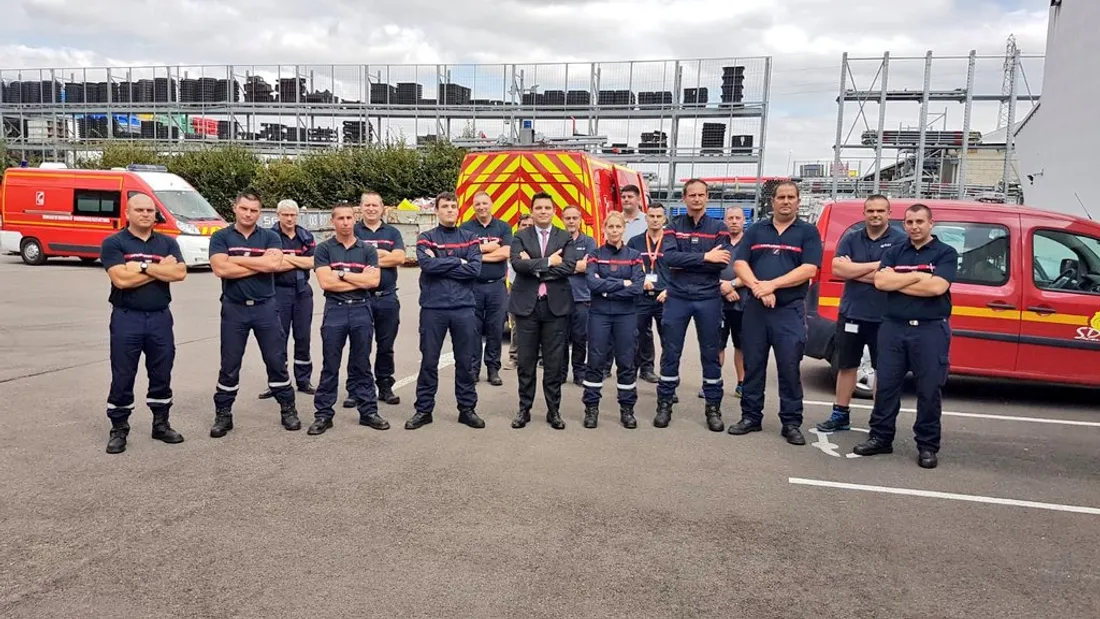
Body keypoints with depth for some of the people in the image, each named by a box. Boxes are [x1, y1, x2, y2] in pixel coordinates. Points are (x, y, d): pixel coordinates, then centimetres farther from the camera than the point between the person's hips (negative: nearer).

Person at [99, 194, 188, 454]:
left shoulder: (167, 242, 8)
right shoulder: (114, 243, -2)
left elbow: (180, 273, -8)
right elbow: (121, 279, -16)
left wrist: (143, 267, -13)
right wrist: (161, 269, -10)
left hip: (160, 317, 3)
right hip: (126, 318, -3)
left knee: (161, 375, 11)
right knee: (122, 378, 4)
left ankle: (161, 424, 24)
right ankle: (118, 430, 16)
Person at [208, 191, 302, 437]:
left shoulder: (270, 237, 4)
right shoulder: (221, 237, 1)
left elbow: (273, 263, -16)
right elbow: (221, 269, -15)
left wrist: (235, 259, -11)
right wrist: (260, 264, -13)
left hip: (265, 307, 1)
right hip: (234, 308, 0)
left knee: (277, 361, 6)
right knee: (229, 365, 7)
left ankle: (288, 410, 18)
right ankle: (223, 415, 19)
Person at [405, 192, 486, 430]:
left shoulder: (469, 238, 8)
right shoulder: (426, 238, 5)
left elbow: (474, 269, -8)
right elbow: (427, 264, -14)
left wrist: (440, 265, -8)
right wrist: (458, 262, -8)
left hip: (463, 307, 1)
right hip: (433, 307, -1)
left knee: (465, 361, 8)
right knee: (429, 361, 5)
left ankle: (467, 409, 19)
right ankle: (424, 409, 16)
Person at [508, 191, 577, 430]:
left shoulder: (565, 238, 7)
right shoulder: (521, 237, 6)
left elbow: (569, 267, -9)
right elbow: (517, 264, -12)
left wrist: (534, 267, -11)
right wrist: (548, 262, -15)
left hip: (556, 305, 0)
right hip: (526, 304, 0)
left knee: (554, 362, 4)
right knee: (526, 361, 6)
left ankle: (554, 410, 15)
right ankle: (524, 409, 17)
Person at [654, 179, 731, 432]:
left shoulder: (718, 228, 4)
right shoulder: (674, 227, 5)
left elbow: (722, 263, -10)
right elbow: (669, 257, -13)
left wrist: (684, 262, -11)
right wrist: (705, 257, -18)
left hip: (708, 299, 0)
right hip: (677, 298, 0)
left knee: (710, 354, 7)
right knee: (671, 353, 4)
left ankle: (713, 407, 17)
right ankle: (664, 404, 15)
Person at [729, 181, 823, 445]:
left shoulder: (808, 232, 4)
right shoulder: (755, 230, 11)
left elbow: (808, 269, -9)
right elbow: (739, 264, 1)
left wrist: (772, 285, -17)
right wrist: (758, 288, -16)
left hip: (790, 310, -2)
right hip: (755, 307, 3)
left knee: (789, 368, 0)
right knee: (752, 365, 7)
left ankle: (791, 423, 9)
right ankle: (750, 417, 18)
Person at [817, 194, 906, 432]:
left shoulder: (900, 241, -5)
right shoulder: (850, 239, 5)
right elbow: (838, 269, -8)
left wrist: (853, 270, -11)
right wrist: (876, 265, -13)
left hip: (885, 317, -3)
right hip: (851, 314, 3)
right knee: (846, 366, 11)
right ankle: (840, 415, 22)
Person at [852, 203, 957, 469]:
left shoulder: (945, 253, 1)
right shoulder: (894, 253, 12)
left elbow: (937, 287, -15)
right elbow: (880, 281, -4)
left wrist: (896, 282, -7)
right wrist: (918, 276, -10)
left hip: (930, 329, -3)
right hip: (893, 327, 3)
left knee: (929, 390, 2)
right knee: (886, 385, 7)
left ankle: (928, 446, 13)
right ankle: (881, 437, 17)